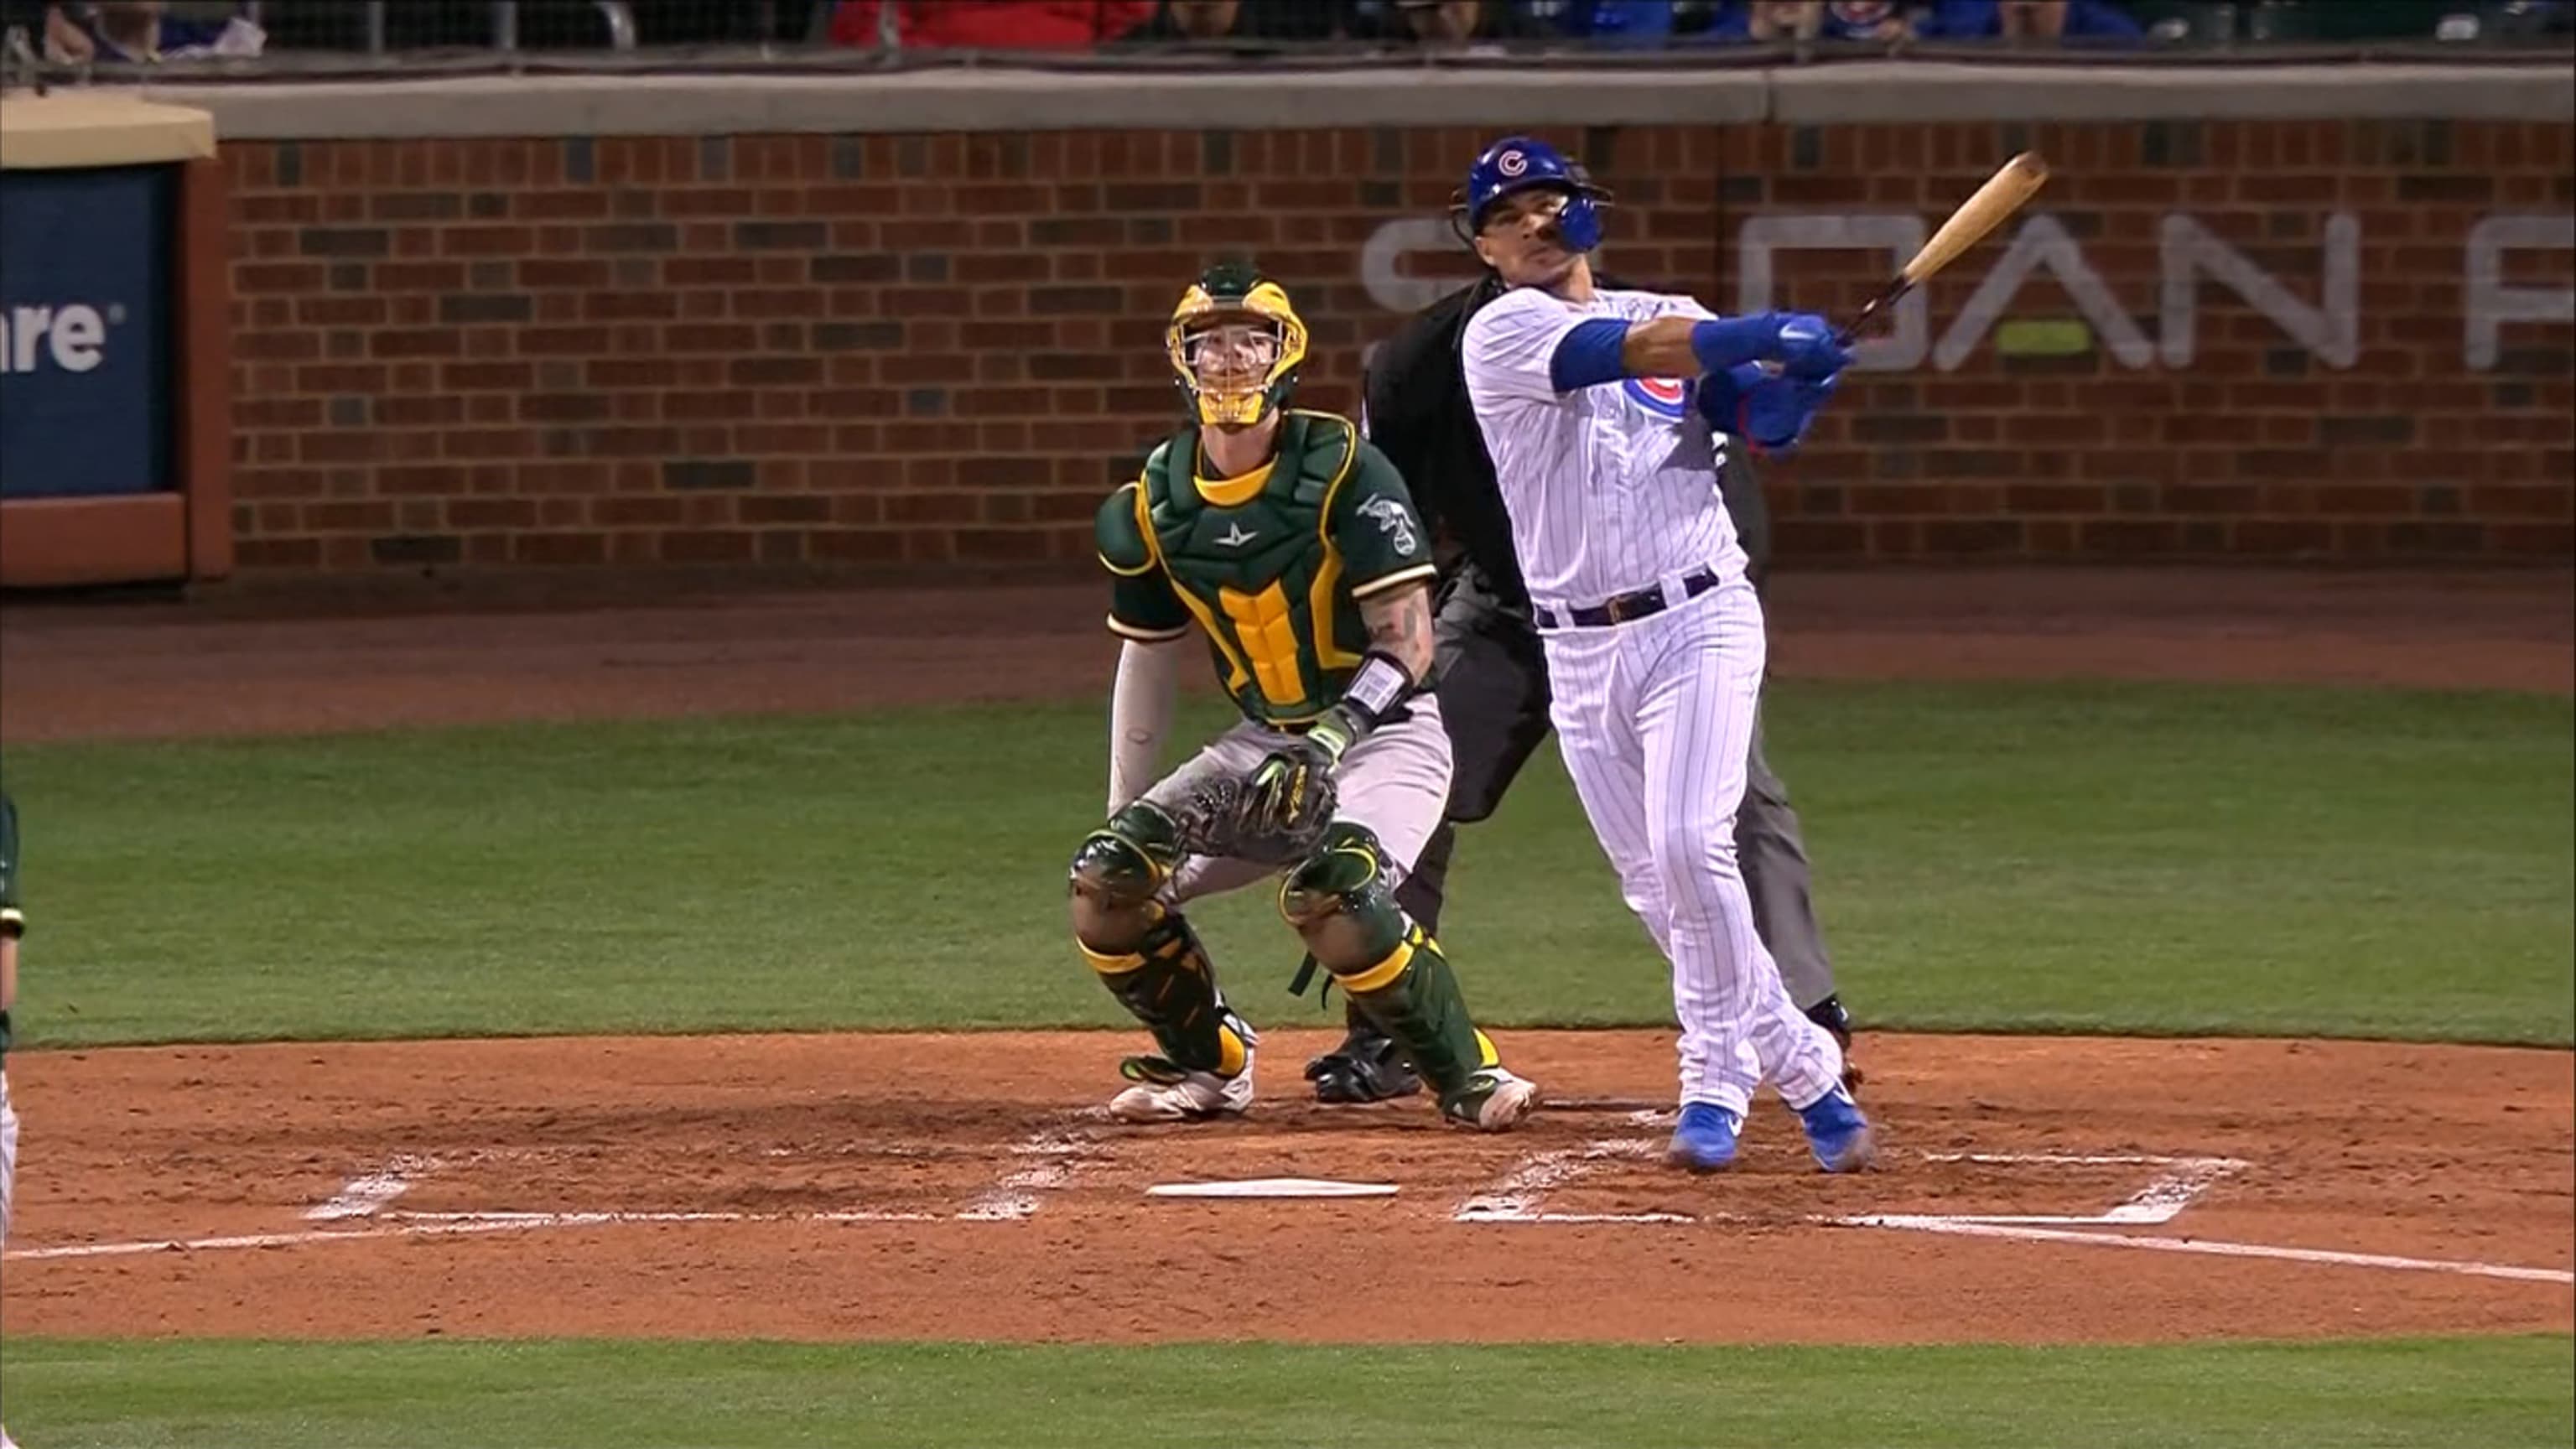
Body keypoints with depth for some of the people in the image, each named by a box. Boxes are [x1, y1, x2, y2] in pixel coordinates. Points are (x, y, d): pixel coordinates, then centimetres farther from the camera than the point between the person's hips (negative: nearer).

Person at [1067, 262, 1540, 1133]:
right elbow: (1147, 663, 14)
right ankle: (1210, 1064, 13)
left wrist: (1336, 734, -35)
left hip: (1386, 734, -6)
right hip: (1265, 745, 6)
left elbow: (1408, 639, -20)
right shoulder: (1156, 504, 3)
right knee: (1108, 884, -9)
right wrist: (1125, 816, 13)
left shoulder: (1341, 472, -15)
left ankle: (1467, 1075, -17)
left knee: (1329, 893, -33)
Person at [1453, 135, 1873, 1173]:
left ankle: (1719, 1081, -9)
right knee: (1654, 886, 4)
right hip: (1580, 651, 1)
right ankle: (1803, 1071, 18)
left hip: (1699, 623, -1)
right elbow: (1632, 352, -18)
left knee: (1687, 846, -19)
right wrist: (1769, 334, -28)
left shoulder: (1679, 321, 10)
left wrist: (1803, 374, -25)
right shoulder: (1505, 334, -1)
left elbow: (1767, 421, -3)